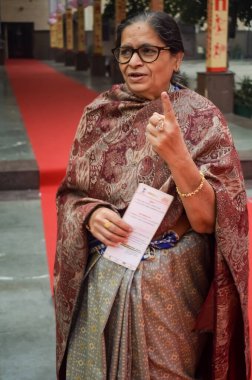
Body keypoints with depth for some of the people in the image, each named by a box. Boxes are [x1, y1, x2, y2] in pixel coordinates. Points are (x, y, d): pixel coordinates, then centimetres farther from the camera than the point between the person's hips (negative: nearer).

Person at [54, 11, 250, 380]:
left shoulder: (201, 118, -11)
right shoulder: (99, 113, -1)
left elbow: (208, 220, -18)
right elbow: (69, 192, 6)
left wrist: (176, 154, -32)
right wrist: (90, 214, -16)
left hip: (169, 282, -3)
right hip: (101, 278, 4)